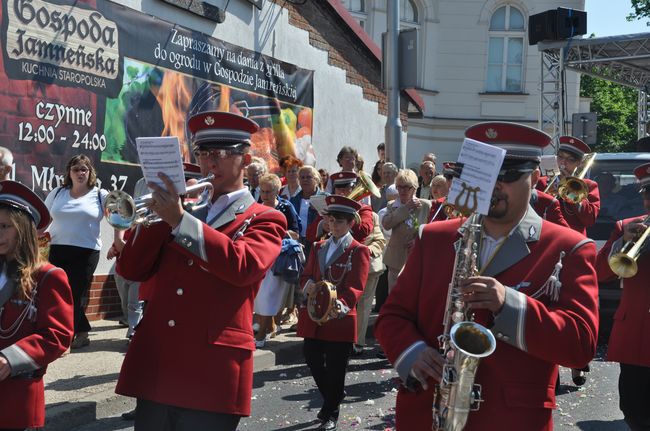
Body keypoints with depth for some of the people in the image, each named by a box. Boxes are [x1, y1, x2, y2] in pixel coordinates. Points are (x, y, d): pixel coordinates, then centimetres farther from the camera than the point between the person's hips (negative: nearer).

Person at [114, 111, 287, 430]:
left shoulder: (265, 220, 4)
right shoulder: (182, 210, 19)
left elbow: (243, 266, -18)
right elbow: (131, 270, 9)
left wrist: (180, 220, -21)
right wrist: (160, 213, -2)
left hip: (212, 375, -4)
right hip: (154, 368, 5)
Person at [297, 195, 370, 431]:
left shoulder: (359, 251, -4)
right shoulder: (319, 247, 15)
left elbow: (355, 287, -14)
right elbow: (306, 277, 15)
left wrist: (341, 306, -32)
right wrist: (309, 286, -9)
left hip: (340, 319, -5)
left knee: (335, 369, 1)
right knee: (313, 361, 8)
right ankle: (334, 397, 32)